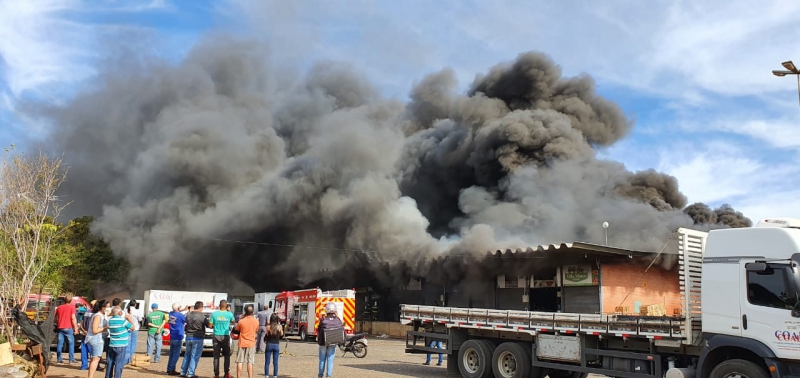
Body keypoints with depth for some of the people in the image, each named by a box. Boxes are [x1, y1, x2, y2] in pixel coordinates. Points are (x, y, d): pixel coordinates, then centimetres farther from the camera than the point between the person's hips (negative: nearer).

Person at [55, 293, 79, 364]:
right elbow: (73, 318, -10)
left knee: (60, 343, 7)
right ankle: (71, 359, -1)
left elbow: (56, 318, 16)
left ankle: (59, 359, 7)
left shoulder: (59, 307, 11)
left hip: (60, 328, 4)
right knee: (71, 343, 2)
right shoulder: (72, 307, -5)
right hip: (68, 328, -4)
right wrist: (76, 328, -7)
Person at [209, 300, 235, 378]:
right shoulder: (229, 314, -6)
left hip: (216, 336, 0)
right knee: (227, 355, 11)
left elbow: (210, 325, -2)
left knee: (216, 356, 5)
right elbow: (233, 321, 14)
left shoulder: (214, 314, -5)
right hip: (225, 336, 0)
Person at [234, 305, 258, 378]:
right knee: (250, 362, 5)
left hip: (242, 344, -1)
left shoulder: (241, 321, -12)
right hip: (251, 344, 1)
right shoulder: (256, 321, -6)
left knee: (239, 362, 8)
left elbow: (237, 330, 6)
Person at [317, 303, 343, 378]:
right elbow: (342, 331, -2)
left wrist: (318, 339, 2)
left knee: (322, 360, 12)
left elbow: (318, 331, -10)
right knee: (330, 360, 7)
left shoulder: (323, 320, -12)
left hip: (323, 342, -1)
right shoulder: (338, 320, -5)